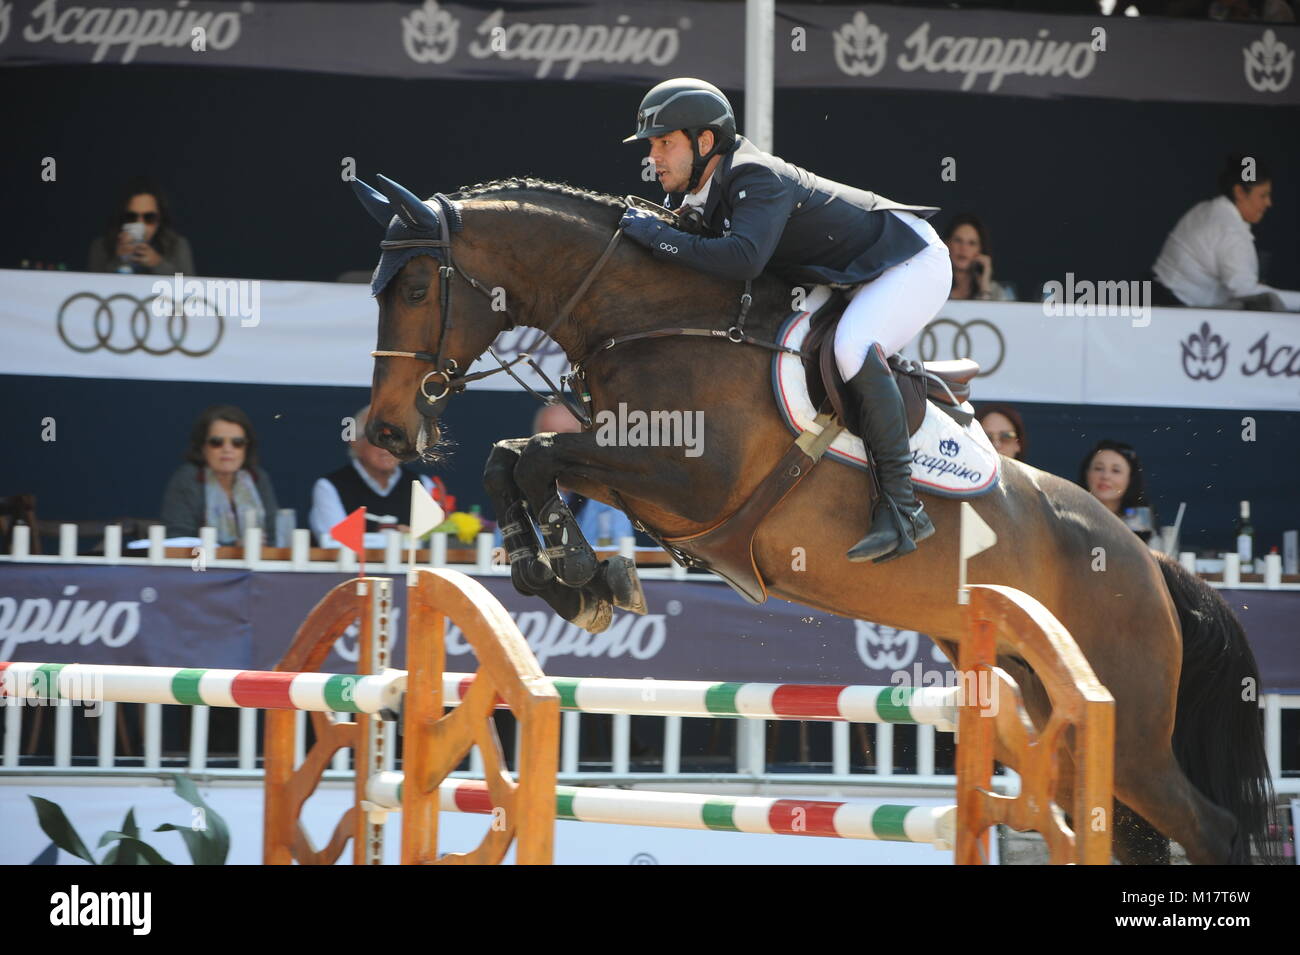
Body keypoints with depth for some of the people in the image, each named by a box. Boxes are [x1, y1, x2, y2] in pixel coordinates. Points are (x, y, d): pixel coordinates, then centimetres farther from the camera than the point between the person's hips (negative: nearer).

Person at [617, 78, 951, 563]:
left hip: (912, 260, -10)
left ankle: (902, 508, -31)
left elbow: (744, 258, -47)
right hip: (855, 276, 10)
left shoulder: (758, 181, -30)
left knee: (853, 346, -34)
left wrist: (659, 237, -38)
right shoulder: (700, 194, 0)